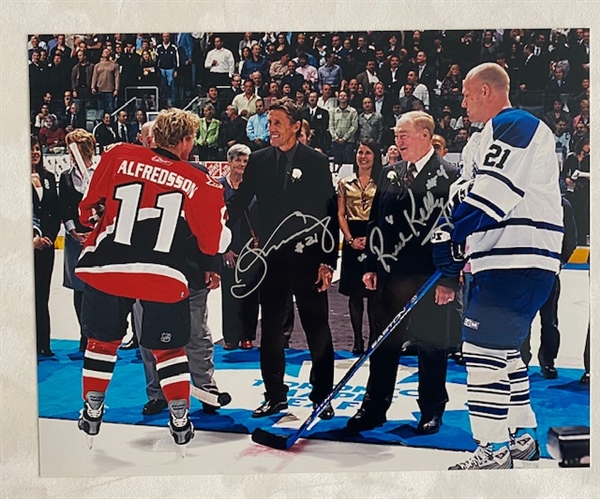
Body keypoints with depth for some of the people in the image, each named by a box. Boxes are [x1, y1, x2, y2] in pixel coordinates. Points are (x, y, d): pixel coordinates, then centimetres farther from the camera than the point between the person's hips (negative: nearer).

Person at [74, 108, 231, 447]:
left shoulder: (119, 156, -1)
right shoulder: (201, 184, -2)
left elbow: (90, 206, 7)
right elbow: (214, 243, 3)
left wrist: (90, 218, 29)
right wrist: (221, 215, 21)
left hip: (106, 267, 1)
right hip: (165, 278, -1)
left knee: (102, 340, 21)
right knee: (169, 348, 17)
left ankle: (92, 413, 30)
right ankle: (181, 420, 17)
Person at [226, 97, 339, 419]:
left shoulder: (316, 162, -3)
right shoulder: (258, 161, 6)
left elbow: (329, 214, -4)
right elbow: (239, 203, 3)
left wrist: (328, 261, -9)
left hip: (307, 258, -3)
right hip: (271, 258, 3)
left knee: (317, 330, 6)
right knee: (271, 329, 10)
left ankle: (322, 395, 19)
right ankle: (275, 395, 23)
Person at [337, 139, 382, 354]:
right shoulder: (345, 183, 10)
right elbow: (340, 215, 7)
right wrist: (350, 239, -6)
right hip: (352, 241, 2)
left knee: (374, 290, -3)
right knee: (354, 292, 3)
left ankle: (374, 338, 4)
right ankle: (358, 340, 9)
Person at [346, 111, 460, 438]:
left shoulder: (448, 175, -6)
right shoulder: (389, 174, 12)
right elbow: (376, 222, 14)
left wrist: (449, 279, -14)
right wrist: (371, 266, 8)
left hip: (430, 277, -5)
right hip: (391, 274, 5)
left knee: (431, 346, 6)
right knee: (384, 342, 10)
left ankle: (432, 411, 20)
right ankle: (374, 407, 19)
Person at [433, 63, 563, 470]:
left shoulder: (512, 124, -8)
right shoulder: (505, 131, 25)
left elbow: (492, 192, -21)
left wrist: (454, 238, -20)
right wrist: (463, 248, 20)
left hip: (516, 262, -11)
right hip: (512, 261, 11)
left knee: (483, 348, -11)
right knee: (502, 348, 17)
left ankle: (494, 451, -7)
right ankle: (523, 436, 27)